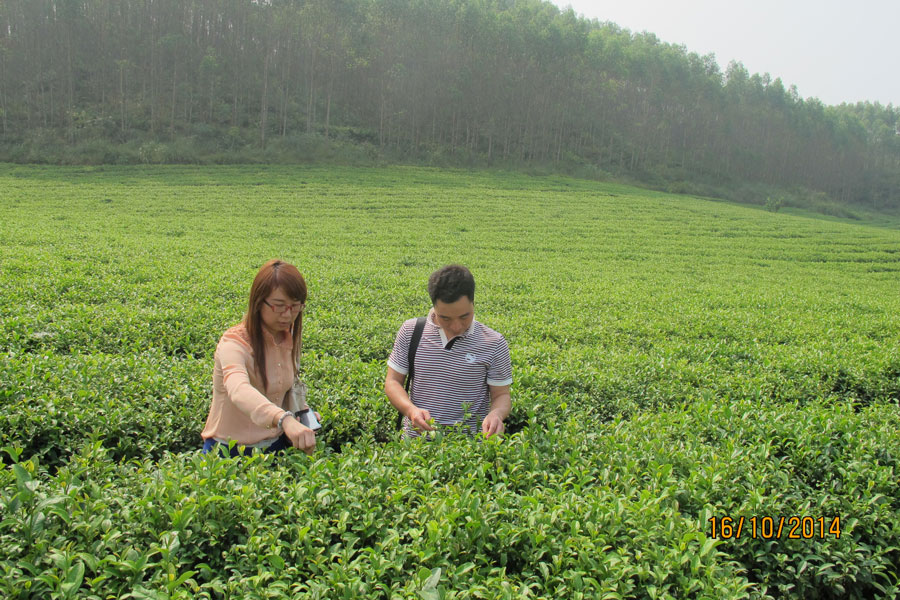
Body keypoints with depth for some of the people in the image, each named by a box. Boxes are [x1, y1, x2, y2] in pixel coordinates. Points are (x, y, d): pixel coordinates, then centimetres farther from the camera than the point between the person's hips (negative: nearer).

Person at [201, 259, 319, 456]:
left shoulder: (289, 340, 3)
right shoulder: (234, 343, -18)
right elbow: (239, 390, -38)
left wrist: (302, 410, 2)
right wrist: (284, 419, -54)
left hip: (276, 445, 5)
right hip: (229, 452, -5)